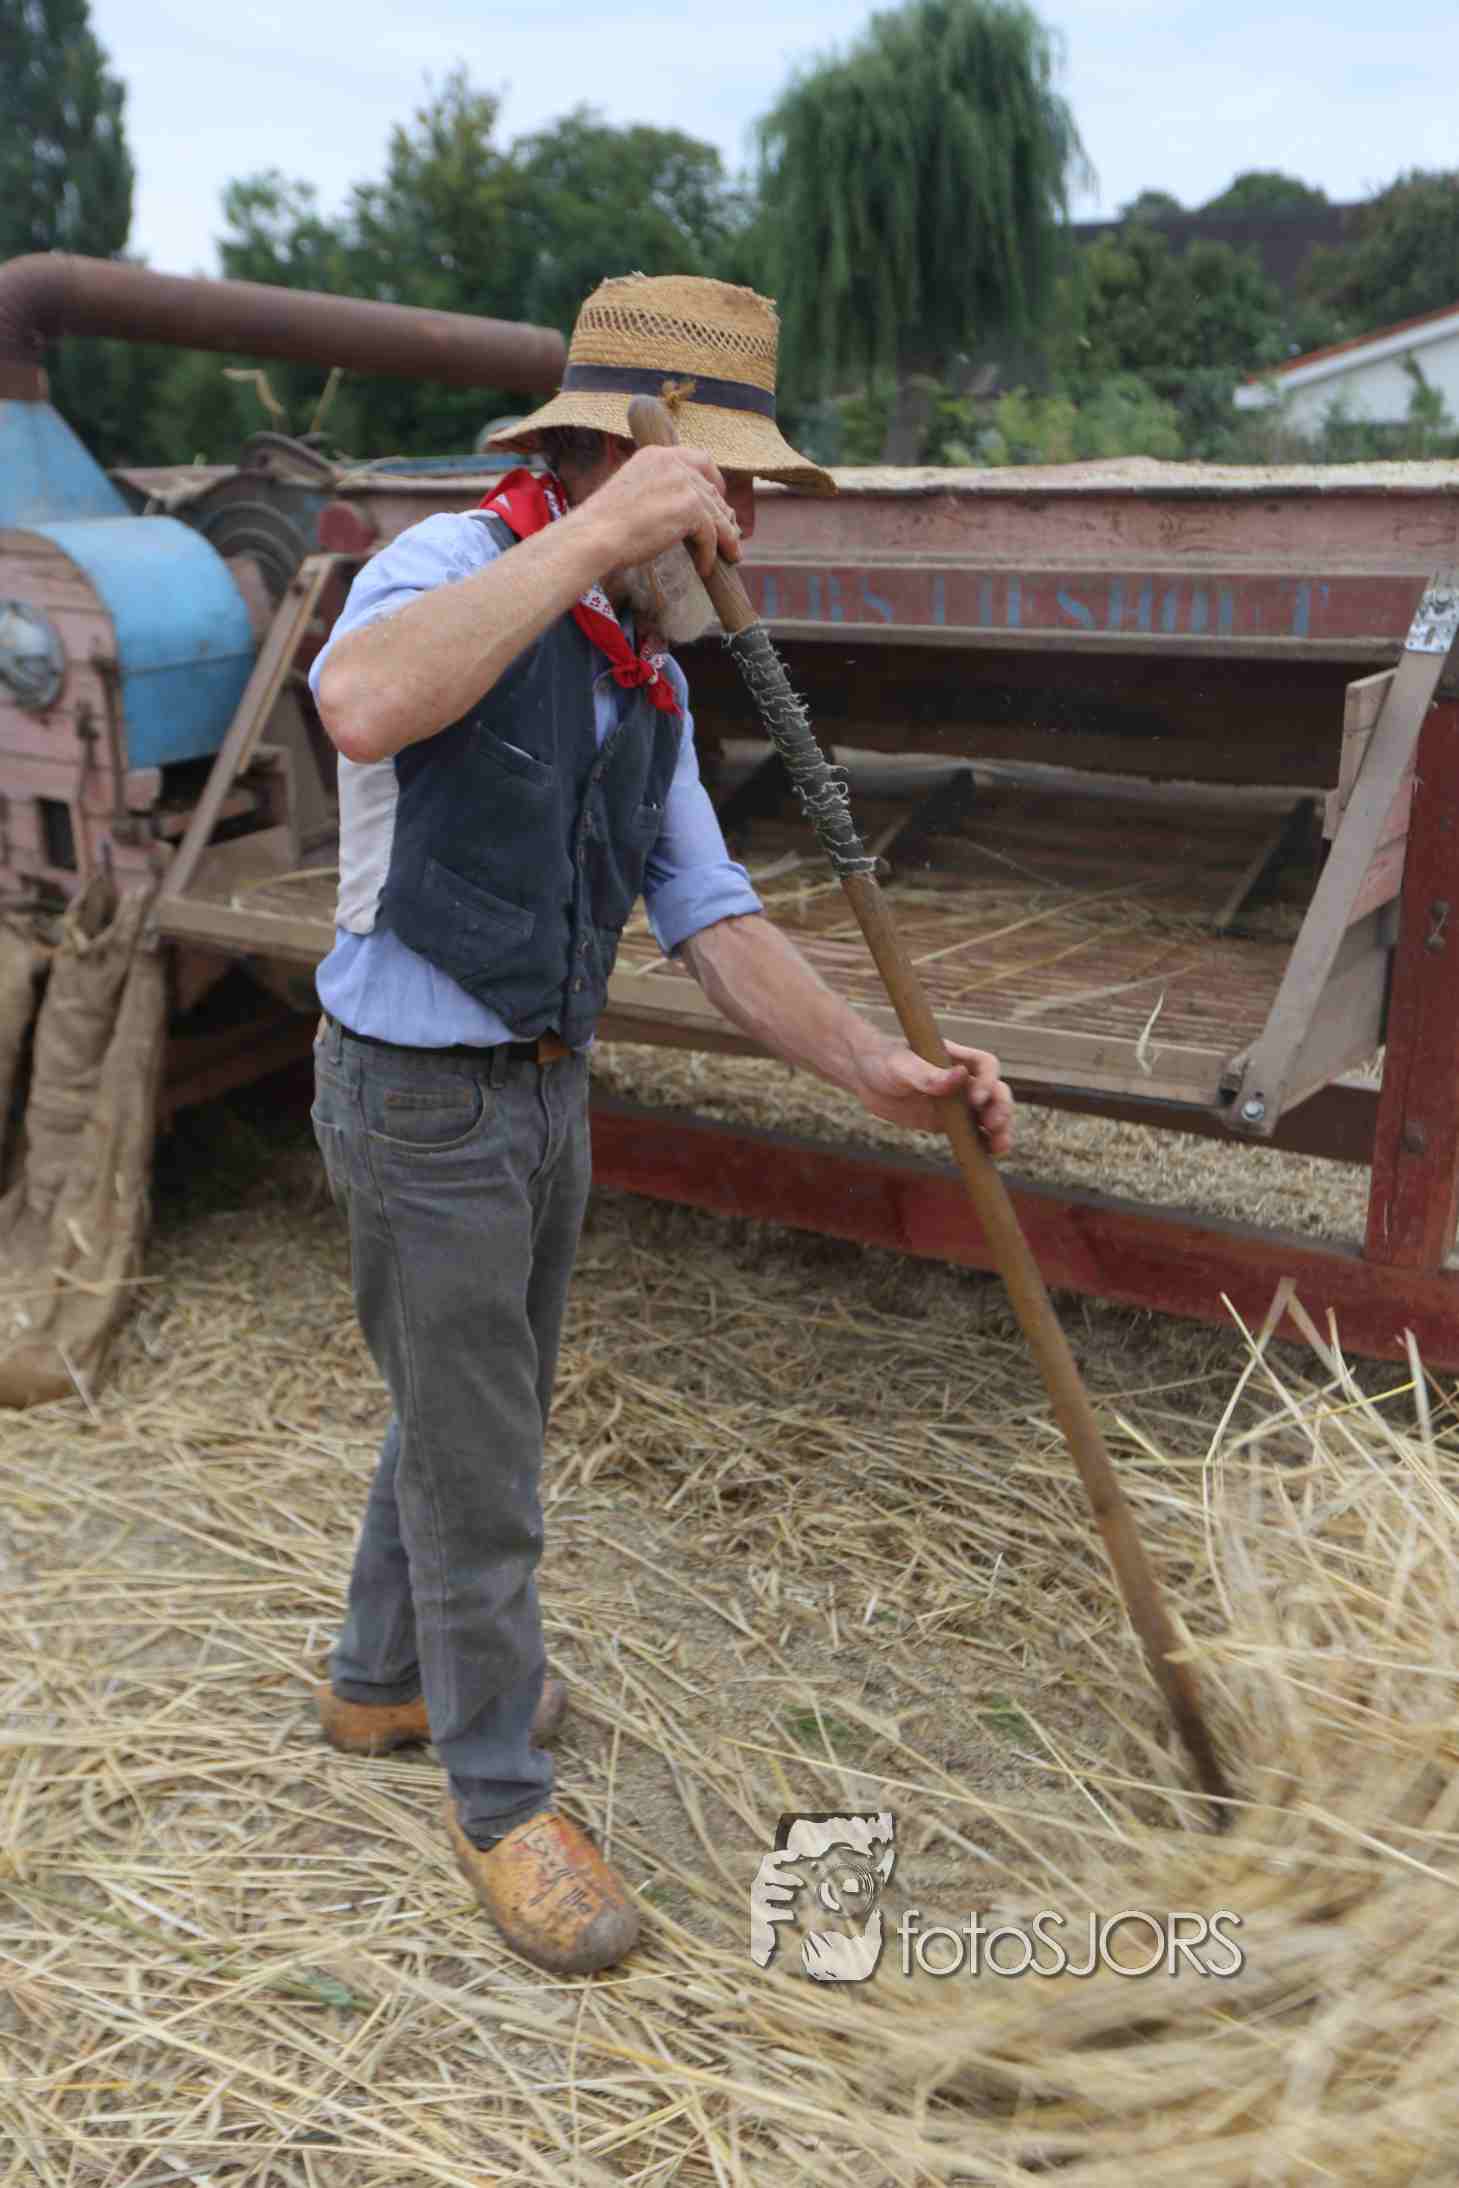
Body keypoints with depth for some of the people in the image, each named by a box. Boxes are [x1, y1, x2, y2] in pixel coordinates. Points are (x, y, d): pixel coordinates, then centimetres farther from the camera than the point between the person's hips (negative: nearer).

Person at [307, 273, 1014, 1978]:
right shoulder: (449, 562, -16)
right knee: (476, 1471, 5)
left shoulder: (648, 685, 7)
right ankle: (499, 1800, 27)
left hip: (544, 1085, 8)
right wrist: (591, 536, -37)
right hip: (420, 1100, -8)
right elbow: (362, 708, -41)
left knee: (471, 1415, 23)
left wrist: (872, 1068, -10)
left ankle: (384, 1677, 47)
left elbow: (711, 917, 3)